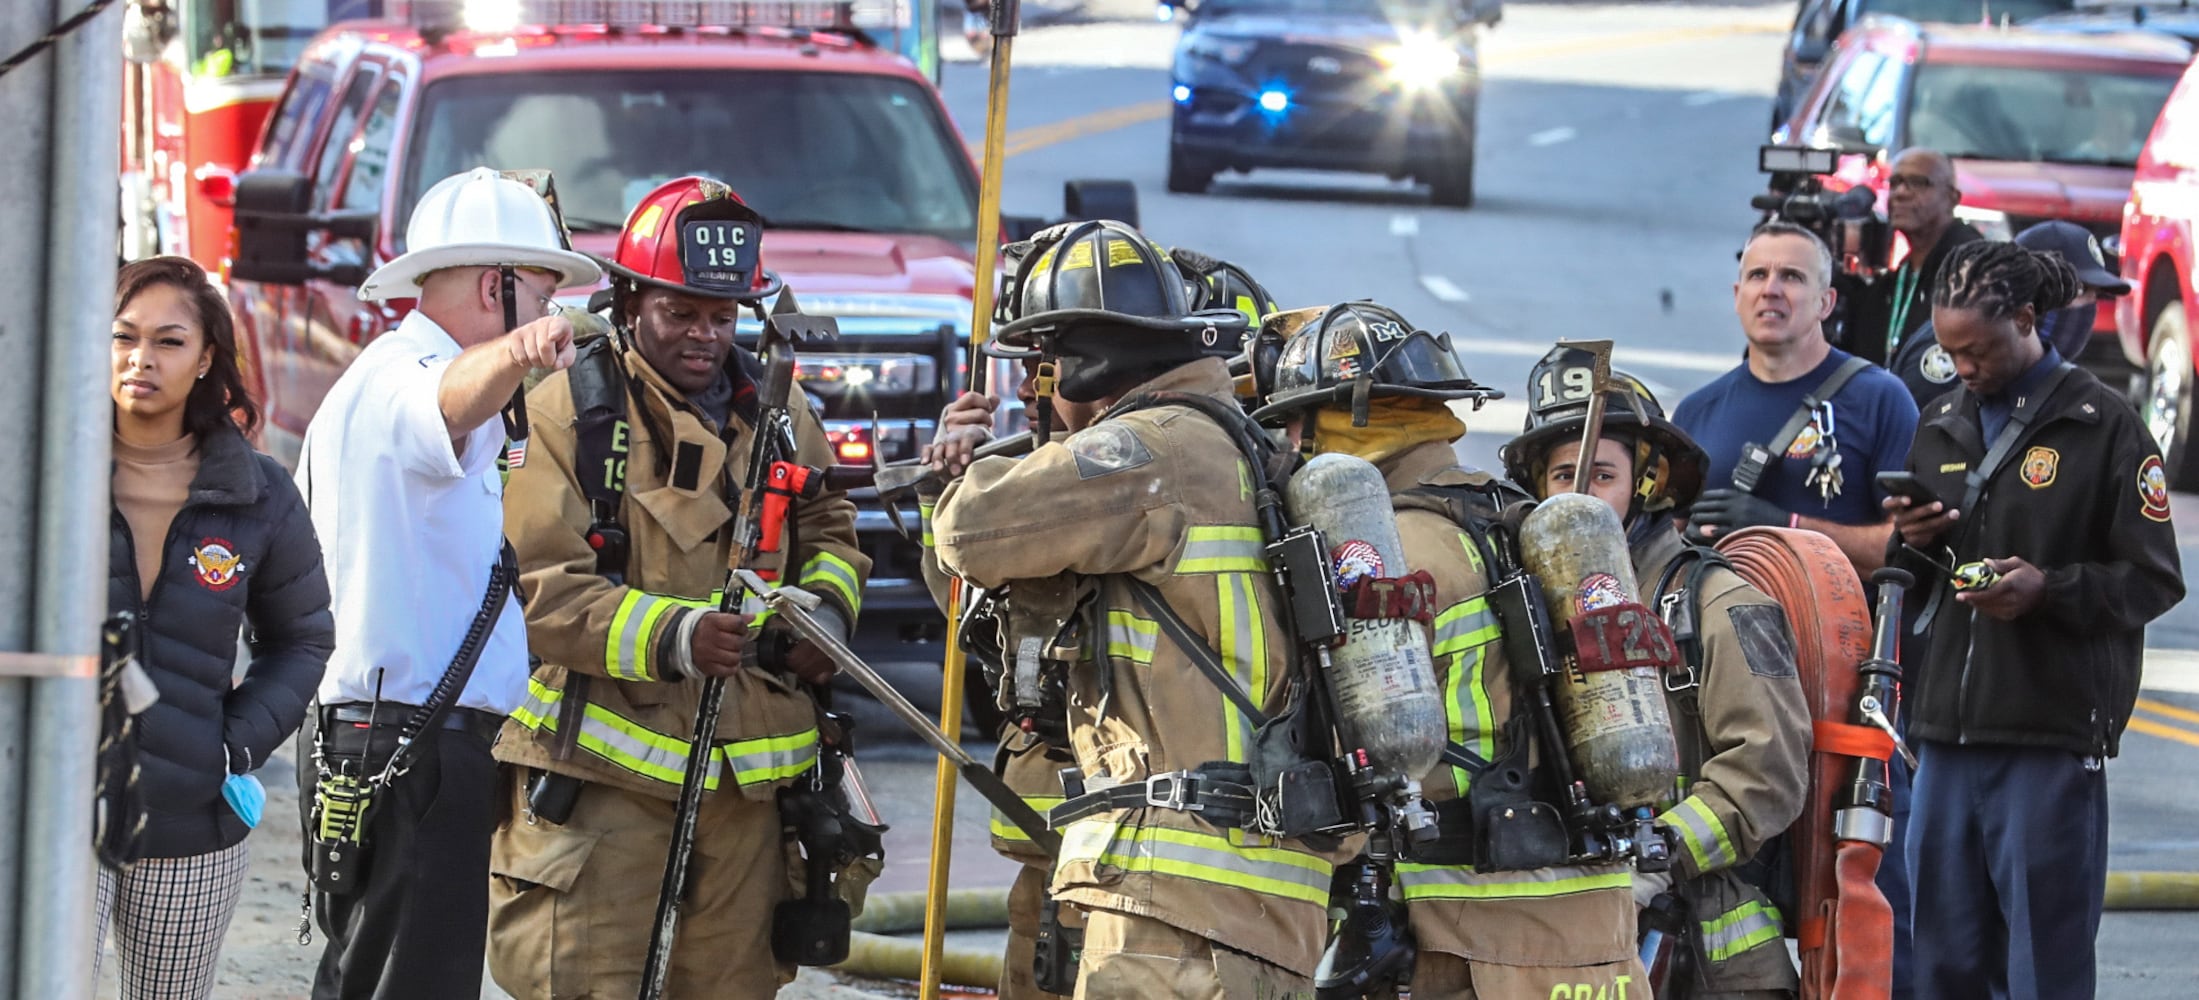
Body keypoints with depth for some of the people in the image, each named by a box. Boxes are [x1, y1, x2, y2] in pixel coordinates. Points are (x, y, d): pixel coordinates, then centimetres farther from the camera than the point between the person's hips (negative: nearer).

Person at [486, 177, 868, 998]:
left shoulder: (775, 414, 12)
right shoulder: (566, 414, -7)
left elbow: (828, 528, 27)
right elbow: (536, 589, -14)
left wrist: (826, 606, 3)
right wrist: (672, 637, -27)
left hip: (745, 776, 6)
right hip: (601, 775, -6)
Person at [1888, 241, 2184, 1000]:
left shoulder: (2102, 425, -3)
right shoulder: (1942, 426, 16)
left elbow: (2154, 580, -5)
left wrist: (2048, 589, -19)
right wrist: (1911, 545, 2)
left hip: (2053, 736, -6)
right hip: (1947, 730, 6)